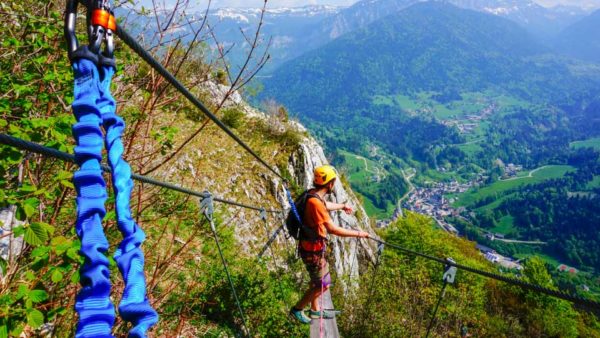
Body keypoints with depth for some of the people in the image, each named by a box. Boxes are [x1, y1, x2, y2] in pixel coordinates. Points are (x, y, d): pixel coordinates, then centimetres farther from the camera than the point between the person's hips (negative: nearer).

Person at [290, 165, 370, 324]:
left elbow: (325, 205, 24)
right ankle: (297, 309, 21)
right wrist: (357, 233, -21)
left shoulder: (314, 194, 0)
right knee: (323, 284, 7)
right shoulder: (315, 202, -31)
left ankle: (315, 309, 42)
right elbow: (332, 229, -31)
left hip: (314, 246, 9)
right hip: (313, 250, -9)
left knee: (317, 280, 24)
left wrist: (342, 206, 42)